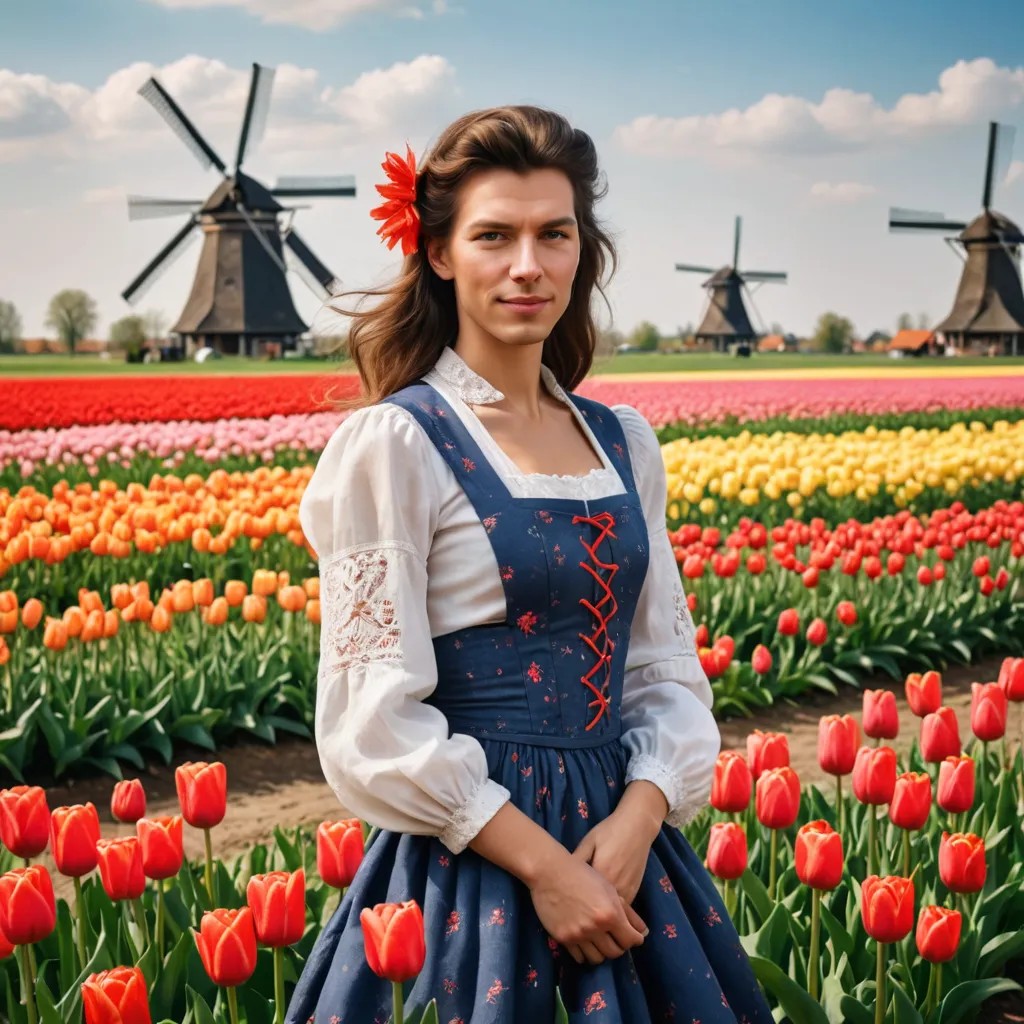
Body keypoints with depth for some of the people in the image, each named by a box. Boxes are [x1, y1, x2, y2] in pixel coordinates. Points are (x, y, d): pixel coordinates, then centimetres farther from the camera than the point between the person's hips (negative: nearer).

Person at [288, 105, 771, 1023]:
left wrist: (641, 812, -9)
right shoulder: (396, 444, -11)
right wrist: (541, 864, -16)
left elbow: (667, 665, 8)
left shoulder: (626, 442, 7)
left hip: (624, 837, 6)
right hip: (471, 851, -5)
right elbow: (375, 724, -14)